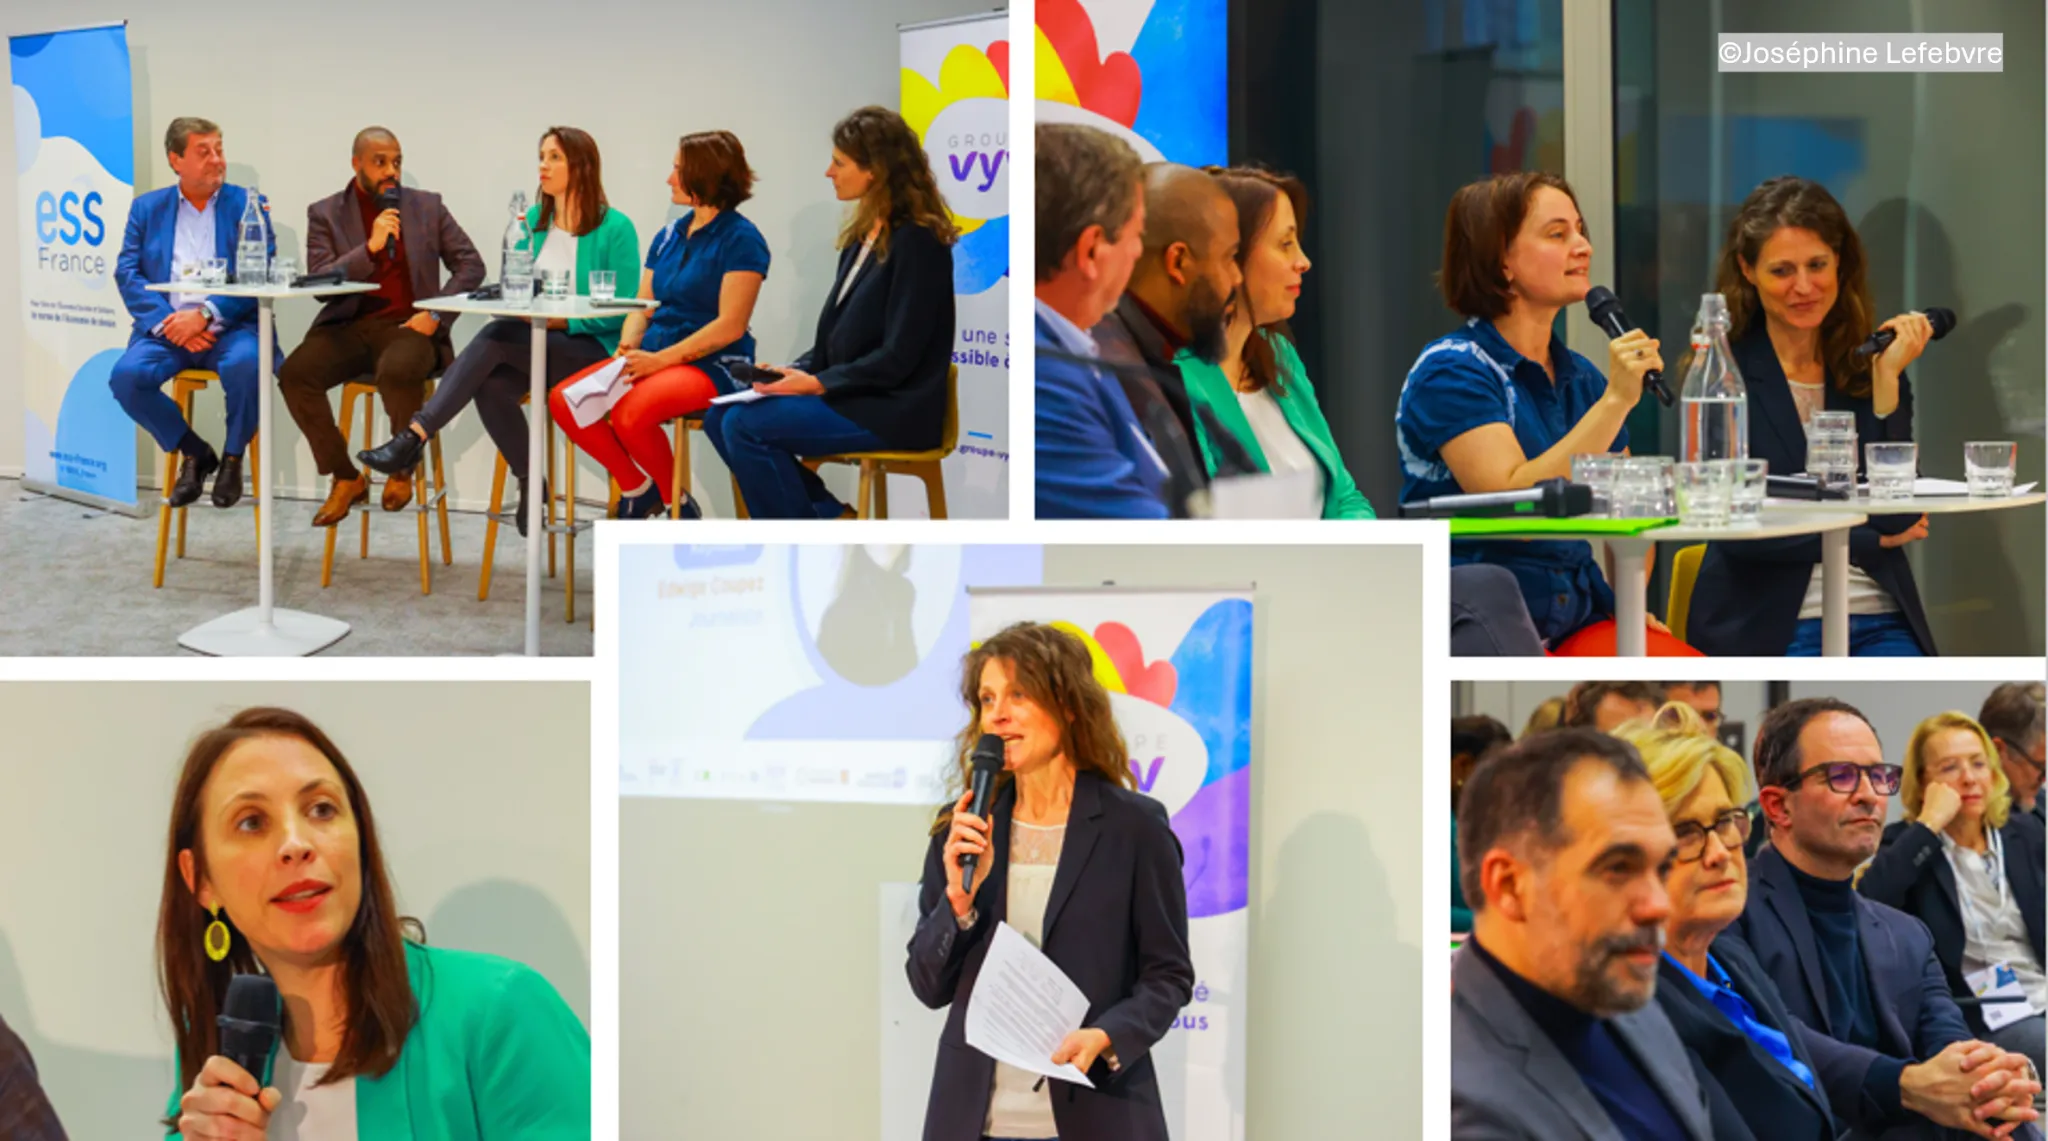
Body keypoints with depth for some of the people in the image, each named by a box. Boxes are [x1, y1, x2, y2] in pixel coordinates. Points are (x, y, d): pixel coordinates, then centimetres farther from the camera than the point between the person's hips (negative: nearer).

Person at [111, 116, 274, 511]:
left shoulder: (247, 205, 8)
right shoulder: (147, 208, 14)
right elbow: (127, 273, 4)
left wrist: (205, 316, -17)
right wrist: (167, 322, -13)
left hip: (230, 327, -2)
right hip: (166, 328, 2)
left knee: (245, 365, -35)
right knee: (126, 375, -26)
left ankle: (232, 457, -7)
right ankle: (194, 454, -1)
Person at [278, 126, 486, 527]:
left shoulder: (427, 206, 10)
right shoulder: (325, 214, 7)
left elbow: (470, 265, 9)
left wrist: (437, 315, -6)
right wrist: (370, 247, -17)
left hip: (407, 327, -1)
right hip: (348, 326, 2)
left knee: (397, 371, -37)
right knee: (294, 373, -27)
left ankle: (402, 470, -8)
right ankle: (345, 477, -7)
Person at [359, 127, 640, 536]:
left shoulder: (615, 228, -5)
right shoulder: (533, 221, 13)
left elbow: (624, 311, -9)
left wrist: (561, 319, -18)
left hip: (590, 349, -5)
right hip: (532, 348, 5)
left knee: (496, 337, -32)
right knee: (492, 385, -30)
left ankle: (414, 438, -36)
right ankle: (530, 485, -13)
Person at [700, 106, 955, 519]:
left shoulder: (916, 242, -15)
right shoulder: (864, 235, 13)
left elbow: (898, 357, -18)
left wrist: (817, 383, -17)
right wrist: (795, 371, 2)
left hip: (893, 410, -9)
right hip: (847, 394, 9)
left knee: (744, 425, -19)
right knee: (720, 416, -1)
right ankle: (830, 516, 1)